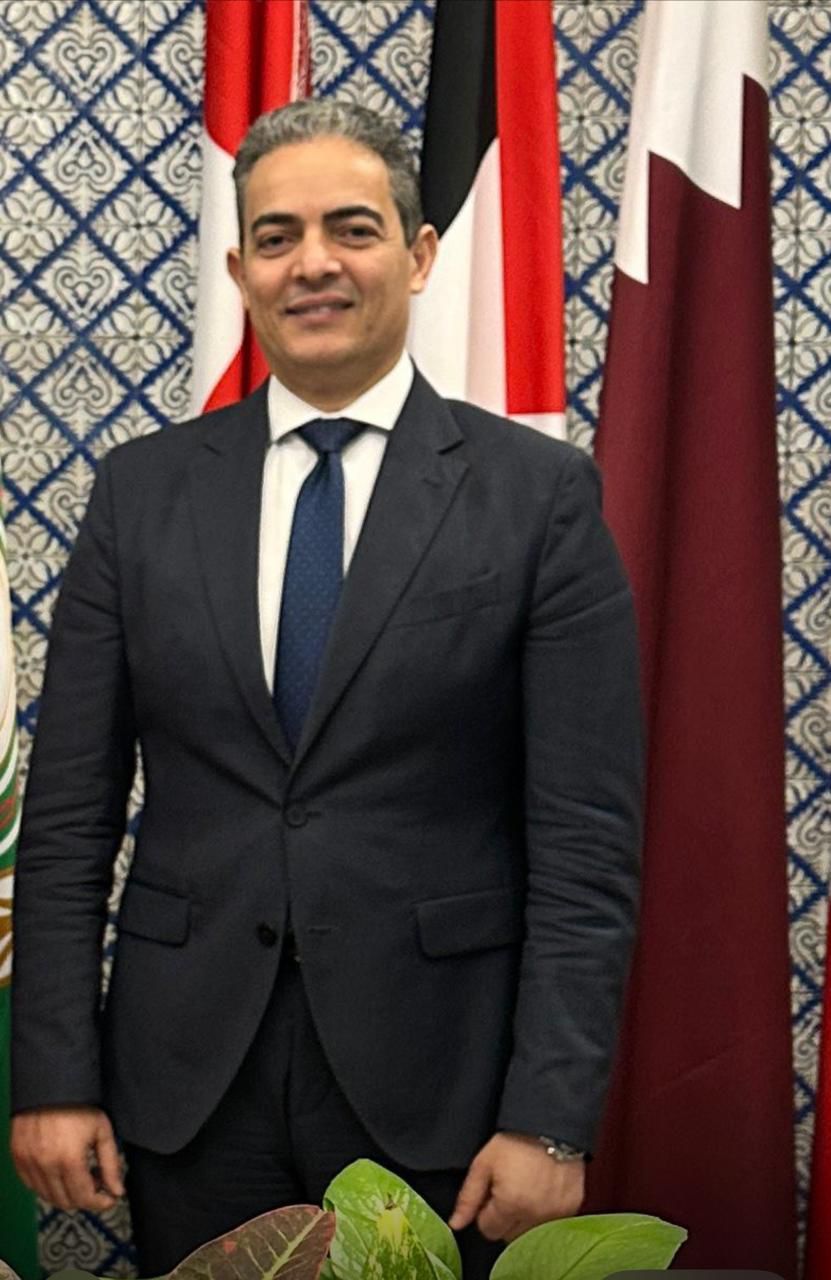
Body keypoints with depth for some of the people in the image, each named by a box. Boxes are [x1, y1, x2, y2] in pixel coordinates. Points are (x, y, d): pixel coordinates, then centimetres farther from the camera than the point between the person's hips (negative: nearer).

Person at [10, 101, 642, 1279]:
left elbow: (585, 841, -7)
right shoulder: (141, 491, 3)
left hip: (436, 1088, -2)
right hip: (188, 1081, 2)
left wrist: (553, 1118, -11)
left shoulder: (540, 495, -5)